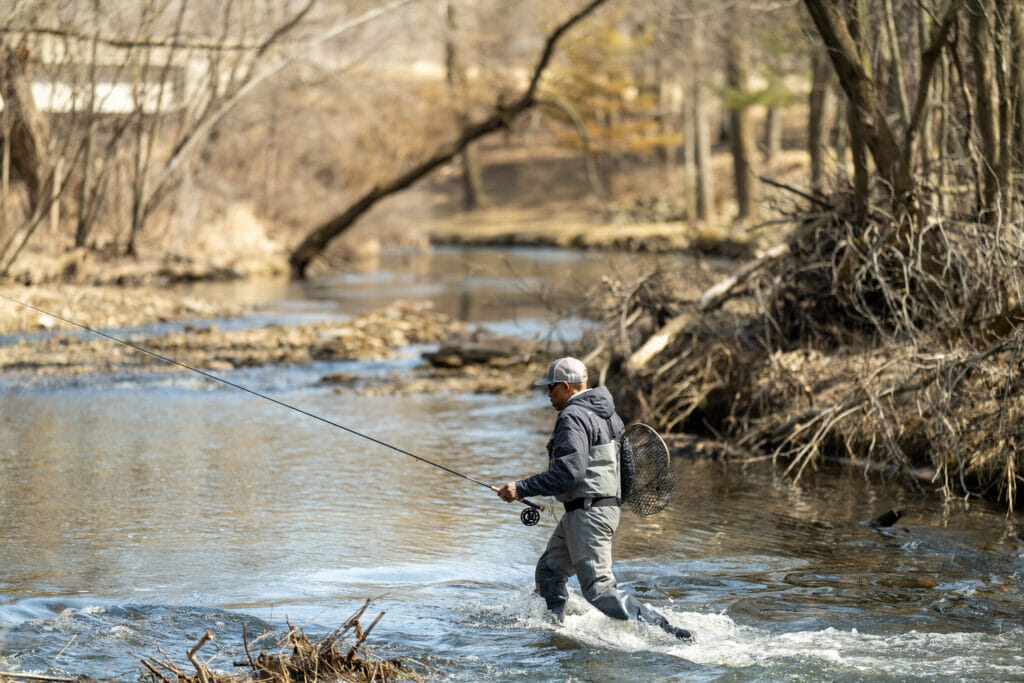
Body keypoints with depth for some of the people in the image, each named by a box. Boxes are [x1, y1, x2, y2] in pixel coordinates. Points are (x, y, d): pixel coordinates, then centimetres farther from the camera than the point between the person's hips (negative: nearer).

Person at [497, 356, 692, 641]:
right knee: (548, 572, 19)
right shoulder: (607, 413, 14)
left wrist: (522, 488, -24)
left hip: (588, 513, -11)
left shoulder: (573, 417, -16)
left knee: (599, 589, -11)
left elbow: (571, 470, -27)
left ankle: (665, 630, -17)